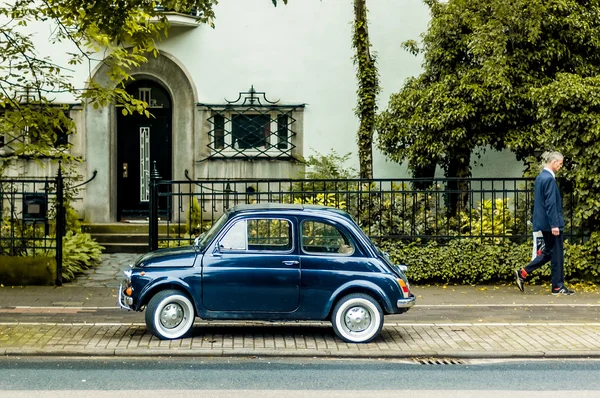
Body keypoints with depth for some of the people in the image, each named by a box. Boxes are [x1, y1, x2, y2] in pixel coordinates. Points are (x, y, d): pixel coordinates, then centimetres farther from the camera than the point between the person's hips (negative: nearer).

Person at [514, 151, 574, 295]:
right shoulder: (549, 179, -17)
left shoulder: (540, 177, 12)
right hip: (551, 222, -10)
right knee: (556, 254, 0)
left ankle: (522, 273, 12)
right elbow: (551, 204, -20)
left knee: (548, 252, 16)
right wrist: (555, 225, -20)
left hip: (543, 222, 10)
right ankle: (558, 287, 8)